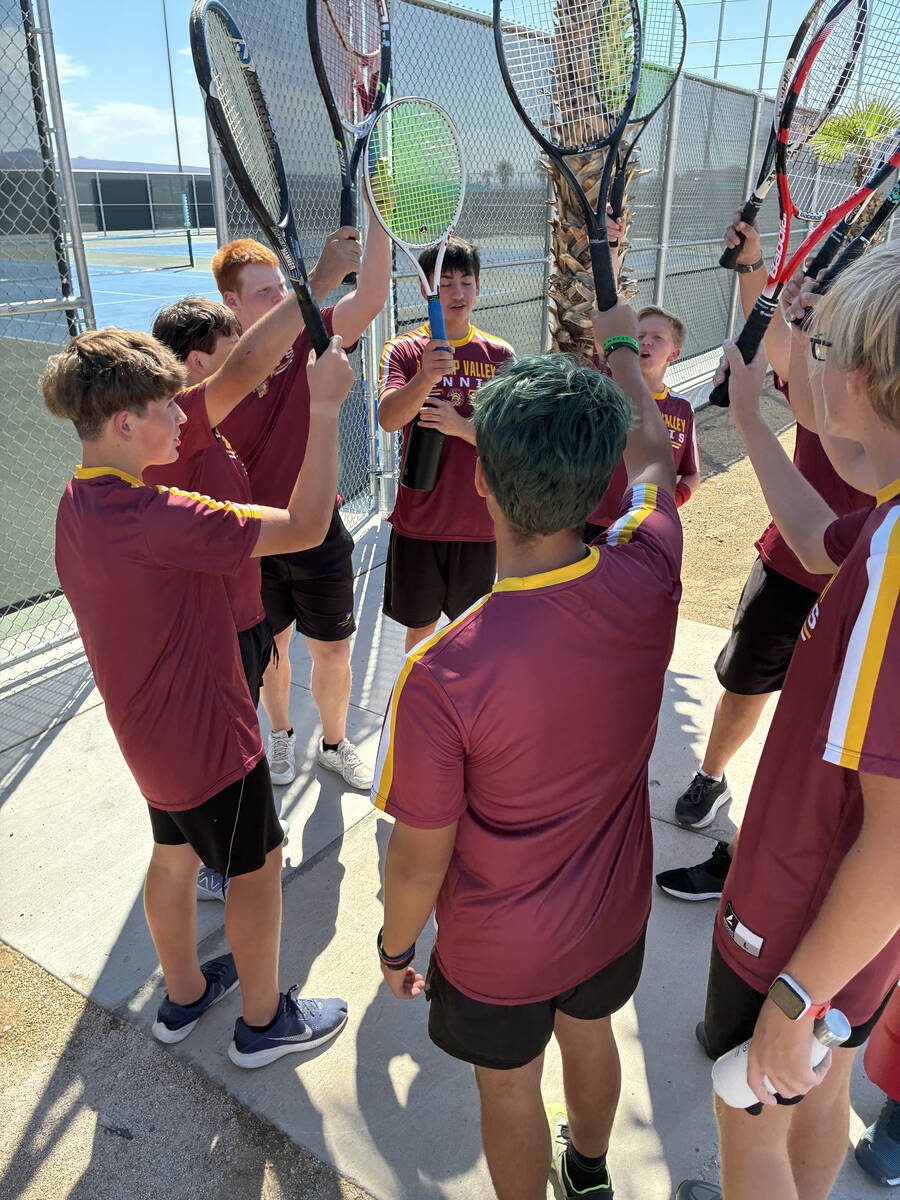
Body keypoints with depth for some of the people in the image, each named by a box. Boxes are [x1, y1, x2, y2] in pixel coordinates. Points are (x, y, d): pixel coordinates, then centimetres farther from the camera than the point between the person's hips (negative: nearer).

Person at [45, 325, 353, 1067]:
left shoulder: (80, 501, -2)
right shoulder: (149, 517, -33)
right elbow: (305, 529, -33)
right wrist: (325, 408, -30)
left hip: (153, 729, 9)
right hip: (207, 733, -9)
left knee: (175, 853, 25)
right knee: (258, 866, 11)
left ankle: (184, 995, 46)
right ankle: (264, 1021, 31)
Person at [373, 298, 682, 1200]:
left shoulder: (441, 677, -37)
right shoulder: (646, 577, -24)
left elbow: (420, 859, -22)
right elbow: (652, 454, -1)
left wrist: (394, 947, 0)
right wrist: (619, 346, 16)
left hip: (500, 949, -5)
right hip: (615, 911, 6)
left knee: (509, 1091, 24)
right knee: (588, 1032, 33)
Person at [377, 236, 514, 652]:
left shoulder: (500, 355, 1)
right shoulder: (403, 351, -3)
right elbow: (388, 419, -21)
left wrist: (461, 426, -19)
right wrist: (425, 378, -39)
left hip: (479, 522, 1)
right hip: (418, 521, -1)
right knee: (420, 627, 13)